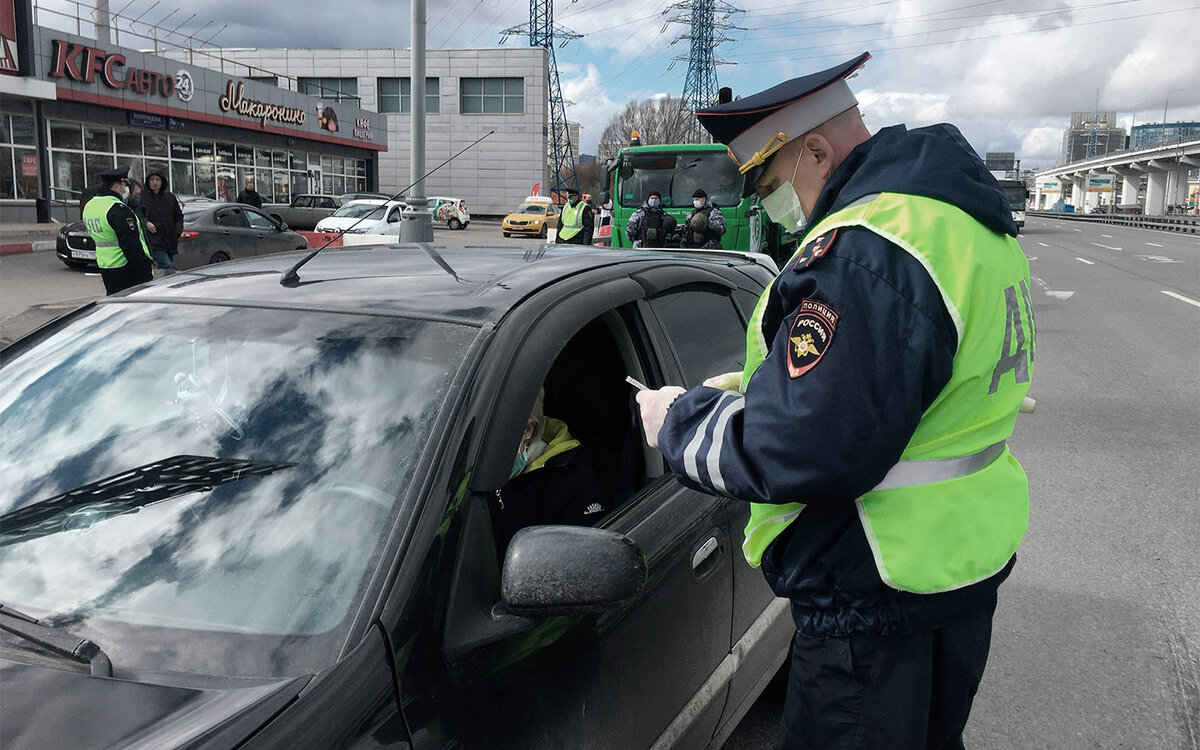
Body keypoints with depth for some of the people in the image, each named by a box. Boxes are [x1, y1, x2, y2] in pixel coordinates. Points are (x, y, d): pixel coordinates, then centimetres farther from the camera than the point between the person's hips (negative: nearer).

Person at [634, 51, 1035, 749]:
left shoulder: (863, 254, -26)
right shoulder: (969, 220, 9)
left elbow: (793, 453, -30)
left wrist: (679, 419, -13)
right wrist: (761, 384, 12)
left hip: (880, 593, -10)